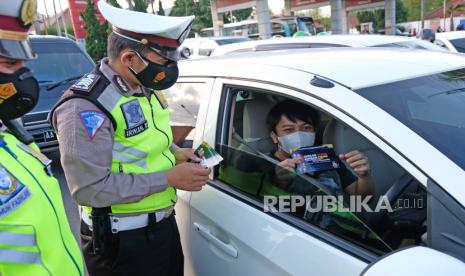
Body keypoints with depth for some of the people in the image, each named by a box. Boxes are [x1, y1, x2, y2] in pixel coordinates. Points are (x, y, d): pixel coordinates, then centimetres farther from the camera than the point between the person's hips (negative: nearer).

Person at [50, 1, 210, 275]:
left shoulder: (143, 88, 3)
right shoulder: (85, 108, -24)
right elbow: (90, 188, -27)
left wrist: (174, 152, -1)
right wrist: (169, 178, -25)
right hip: (122, 241, -8)